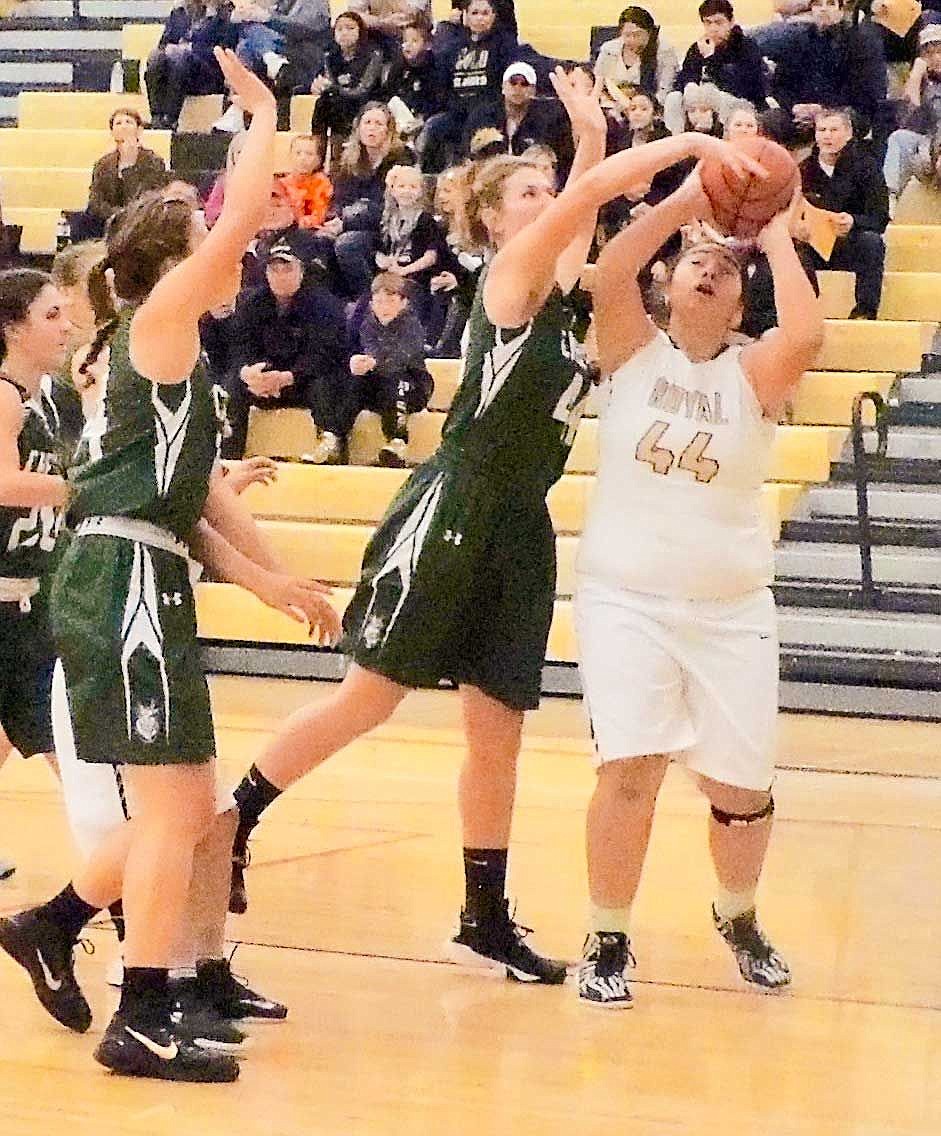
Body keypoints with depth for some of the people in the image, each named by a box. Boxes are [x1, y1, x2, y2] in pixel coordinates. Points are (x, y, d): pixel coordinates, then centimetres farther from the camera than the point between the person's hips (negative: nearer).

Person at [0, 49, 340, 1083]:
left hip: (134, 584, 10)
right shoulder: (157, 324, -6)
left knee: (190, 810, 15)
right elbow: (244, 217, -16)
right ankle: (141, 1024, -6)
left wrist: (266, 582, 18)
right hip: (125, 585, -10)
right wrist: (265, 113, -2)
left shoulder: (167, 358, 21)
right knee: (173, 806, -8)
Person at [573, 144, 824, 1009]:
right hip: (626, 597, -1)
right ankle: (609, 941, 2)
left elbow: (807, 333, -23)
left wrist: (777, 233, -12)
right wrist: (684, 201, -21)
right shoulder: (632, 351, 2)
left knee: (742, 784, 4)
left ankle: (738, 917, 33)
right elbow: (606, 276, -19)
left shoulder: (754, 373, 0)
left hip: (729, 608, 1)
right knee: (631, 769, -15)